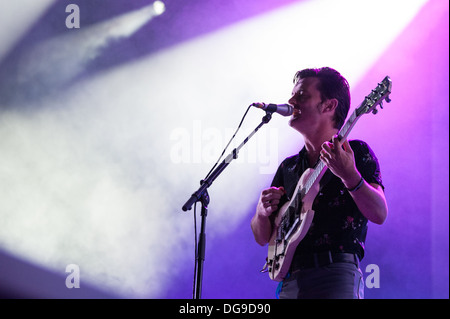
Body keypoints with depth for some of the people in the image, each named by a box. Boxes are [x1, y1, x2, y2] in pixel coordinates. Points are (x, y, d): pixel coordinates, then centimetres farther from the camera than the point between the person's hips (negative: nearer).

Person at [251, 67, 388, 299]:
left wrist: (349, 176, -24)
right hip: (290, 281, 5)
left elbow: (379, 215, -9)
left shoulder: (356, 152, 5)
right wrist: (262, 212, -3)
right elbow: (262, 238, 19)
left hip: (337, 272, -4)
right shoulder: (288, 168, 19)